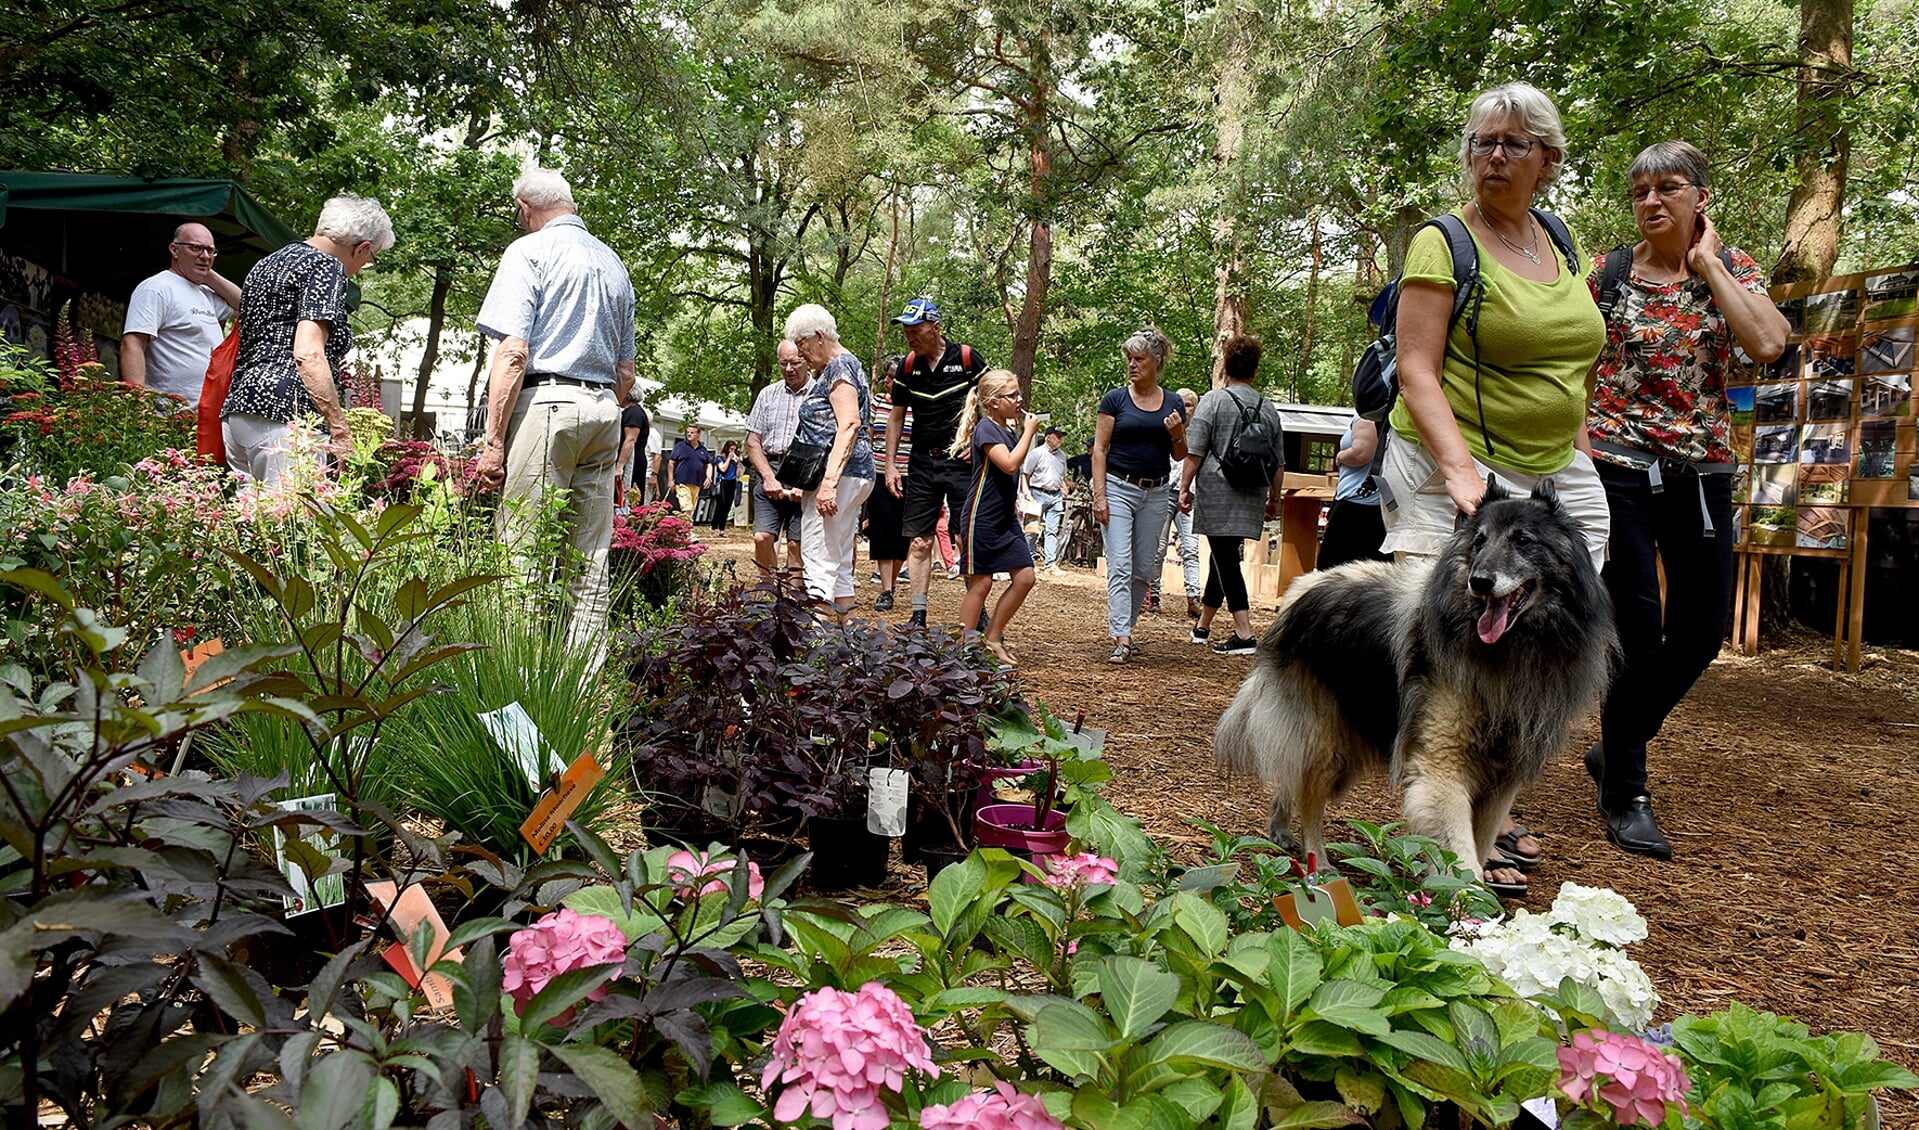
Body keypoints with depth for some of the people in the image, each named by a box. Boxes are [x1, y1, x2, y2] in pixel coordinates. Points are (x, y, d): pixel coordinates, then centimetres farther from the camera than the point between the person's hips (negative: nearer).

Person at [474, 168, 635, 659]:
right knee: (590, 562, 6)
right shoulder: (614, 264, 20)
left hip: (546, 400, -7)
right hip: (603, 409, 7)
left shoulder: (530, 251, -1)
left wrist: (494, 441, -13)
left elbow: (514, 351, -12)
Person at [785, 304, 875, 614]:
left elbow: (849, 425, -21)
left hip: (840, 474, -11)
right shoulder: (834, 369, 23)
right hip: (853, 476, 11)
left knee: (819, 564, -15)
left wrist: (829, 481, -28)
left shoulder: (840, 367, -9)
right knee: (839, 564, 11)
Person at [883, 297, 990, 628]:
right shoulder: (908, 366, 6)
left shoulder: (967, 358, -6)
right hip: (922, 464, 4)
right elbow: (897, 417, 14)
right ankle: (918, 616, 6)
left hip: (961, 462, -4)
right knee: (919, 542, 2)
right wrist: (890, 466, 8)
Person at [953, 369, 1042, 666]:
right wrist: (1029, 431, -18)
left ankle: (992, 638, 15)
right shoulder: (986, 429, -13)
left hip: (1005, 518, 8)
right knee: (981, 583, -3)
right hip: (981, 519, -8)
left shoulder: (1008, 430, 13)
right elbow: (1010, 464, -27)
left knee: (1024, 577, 3)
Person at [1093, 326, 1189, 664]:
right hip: (1119, 487, -3)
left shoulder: (1173, 403, 7)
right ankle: (1121, 641, -16)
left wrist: (1177, 434, -9)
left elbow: (1179, 456, 13)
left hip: (1155, 493, 4)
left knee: (1143, 569, 8)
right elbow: (1099, 448, -3)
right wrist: (1099, 495, -11)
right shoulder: (1115, 398, -1)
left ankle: (1124, 627, 21)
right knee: (1120, 566, -11)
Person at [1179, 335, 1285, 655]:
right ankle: (1203, 625, 28)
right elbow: (1278, 462, 15)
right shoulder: (1268, 408, 11)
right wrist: (1274, 498, 24)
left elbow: (1194, 452, -8)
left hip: (1217, 493, -5)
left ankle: (1244, 634, -13)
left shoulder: (1213, 401, -4)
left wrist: (1185, 487, -2)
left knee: (1226, 557, -6)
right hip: (1252, 497, 5)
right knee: (1224, 555, 16)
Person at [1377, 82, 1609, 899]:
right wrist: (1459, 470, -27)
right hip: (1459, 471, -7)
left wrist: (1580, 455, 15)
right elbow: (1417, 372, -15)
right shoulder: (1443, 243, -7)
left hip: (1553, 475, 7)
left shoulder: (1557, 243, 14)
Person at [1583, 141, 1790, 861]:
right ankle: (1623, 794, 8)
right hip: (1622, 467, -3)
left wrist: (1705, 263, -8)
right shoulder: (1609, 273, 1)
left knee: (1701, 632, 7)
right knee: (1640, 631, -5)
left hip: (1703, 470, 3)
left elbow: (1767, 343, -14)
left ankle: (1615, 746, 28)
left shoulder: (1732, 267, 5)